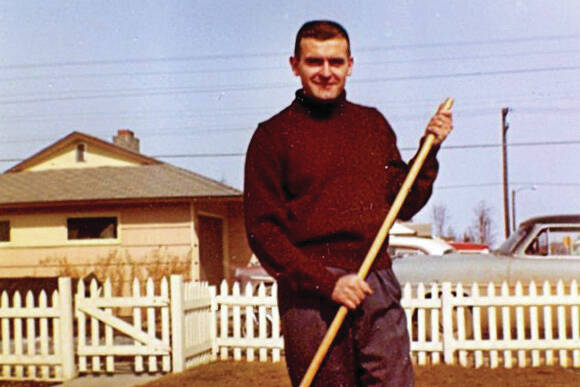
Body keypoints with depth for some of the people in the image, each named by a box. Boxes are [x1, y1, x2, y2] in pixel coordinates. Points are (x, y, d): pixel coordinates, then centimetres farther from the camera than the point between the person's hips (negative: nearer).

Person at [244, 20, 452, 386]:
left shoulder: (374, 124, 15)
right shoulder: (273, 135, 2)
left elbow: (403, 205, 19)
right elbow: (262, 230, -4)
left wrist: (429, 151, 6)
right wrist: (327, 282, -13)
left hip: (378, 287, 3)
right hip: (308, 293, -3)